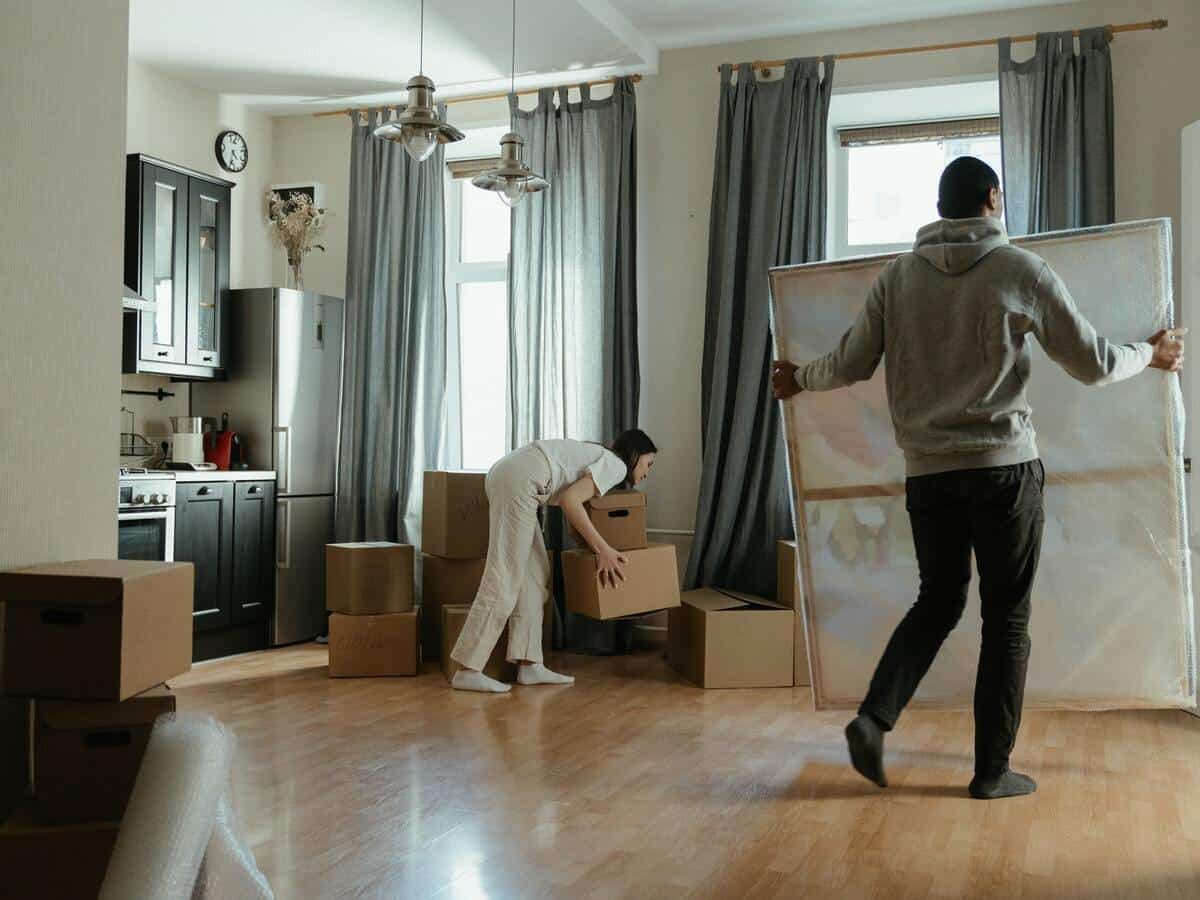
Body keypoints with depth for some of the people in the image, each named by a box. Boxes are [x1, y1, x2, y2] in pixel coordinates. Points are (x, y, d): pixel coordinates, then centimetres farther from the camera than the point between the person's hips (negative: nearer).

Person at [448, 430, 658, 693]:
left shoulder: (599, 456, 27)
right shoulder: (616, 465, -1)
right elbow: (570, 500, -14)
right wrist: (603, 549, -10)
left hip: (508, 473, 10)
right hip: (519, 480, -10)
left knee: (534, 573, 10)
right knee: (505, 578, -8)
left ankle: (529, 665, 10)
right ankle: (467, 671, -6)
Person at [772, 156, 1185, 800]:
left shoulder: (897, 275, 5)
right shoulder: (1021, 270, -3)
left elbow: (852, 364, 6)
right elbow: (1094, 364, 2)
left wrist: (800, 378, 26)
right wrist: (1152, 355, 22)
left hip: (926, 470, 3)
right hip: (1003, 466, -3)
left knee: (938, 601, 18)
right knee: (1006, 617, 7)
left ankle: (874, 715, 1)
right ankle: (992, 770, 12)